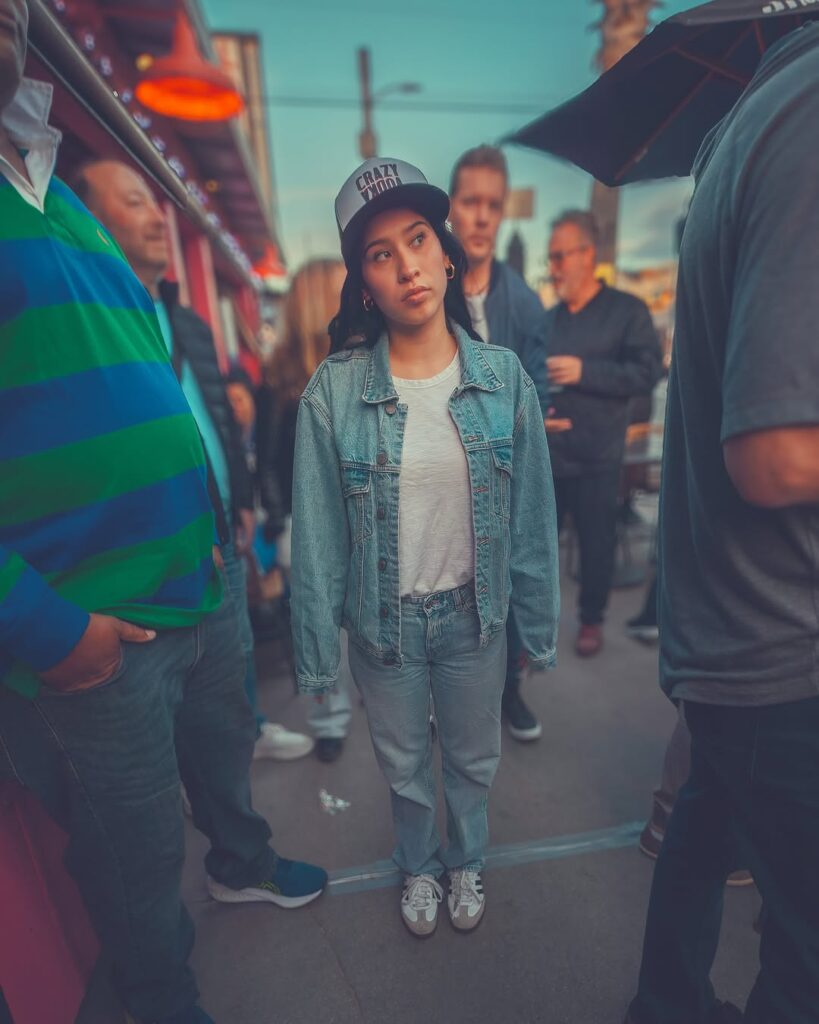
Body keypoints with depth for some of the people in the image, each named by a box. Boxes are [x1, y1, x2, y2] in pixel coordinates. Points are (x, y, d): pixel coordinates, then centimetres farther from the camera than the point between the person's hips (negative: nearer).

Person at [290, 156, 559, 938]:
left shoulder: (504, 377, -9)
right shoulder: (333, 391, -14)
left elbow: (531, 514, -4)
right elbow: (317, 534, -10)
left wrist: (540, 623, 0)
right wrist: (317, 653, -5)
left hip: (476, 614, 1)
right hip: (384, 622, 0)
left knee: (473, 759, 24)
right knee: (404, 765, 24)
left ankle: (467, 861, 57)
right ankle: (418, 867, 57)